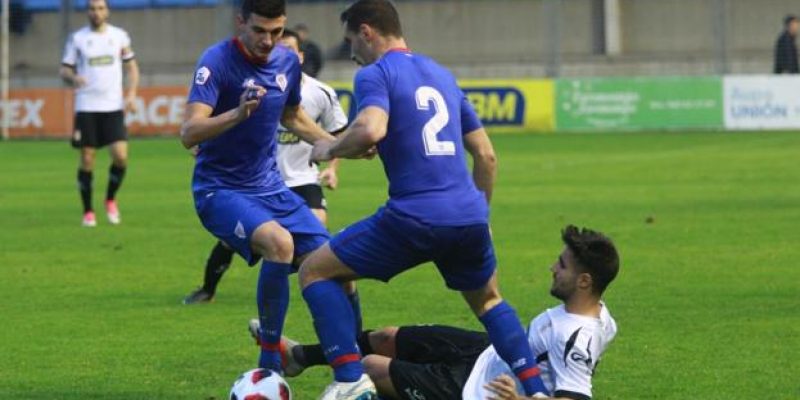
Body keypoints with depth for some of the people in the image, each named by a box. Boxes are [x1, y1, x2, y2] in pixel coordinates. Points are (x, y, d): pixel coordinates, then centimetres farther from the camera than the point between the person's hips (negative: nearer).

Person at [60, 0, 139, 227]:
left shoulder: (119, 36, 6)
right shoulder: (77, 38, 3)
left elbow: (131, 67, 13)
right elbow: (64, 70, 4)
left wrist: (131, 94, -1)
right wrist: (72, 78, -20)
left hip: (113, 107, 1)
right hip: (86, 107, -1)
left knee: (121, 156, -12)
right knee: (87, 160, -1)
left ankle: (111, 200, 14)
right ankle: (88, 212, 12)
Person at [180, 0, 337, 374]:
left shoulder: (288, 62, 2)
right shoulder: (217, 61, -18)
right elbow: (189, 134, -29)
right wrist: (238, 114, -44)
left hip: (270, 187, 7)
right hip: (220, 190, -7)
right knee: (279, 242, -33)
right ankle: (270, 365, -22)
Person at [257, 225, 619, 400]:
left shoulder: (576, 339, -35)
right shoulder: (598, 315, -7)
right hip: (489, 351, 9)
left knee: (371, 367, 1)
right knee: (387, 338, 18)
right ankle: (301, 357, 41)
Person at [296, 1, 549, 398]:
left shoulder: (376, 74, -2)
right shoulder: (442, 75, 21)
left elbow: (371, 130, -23)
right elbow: (485, 154, 22)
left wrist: (329, 149, -3)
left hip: (414, 216, -7)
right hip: (470, 216, 7)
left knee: (314, 271, 8)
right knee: (487, 301, 32)